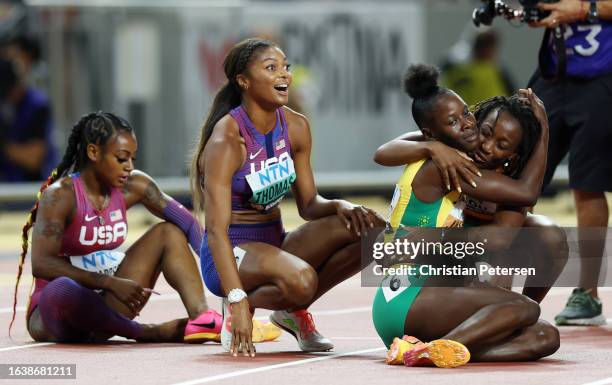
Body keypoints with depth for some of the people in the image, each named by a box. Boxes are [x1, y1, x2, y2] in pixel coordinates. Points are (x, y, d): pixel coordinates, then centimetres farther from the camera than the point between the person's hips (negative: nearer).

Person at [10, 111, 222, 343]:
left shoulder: (133, 186, 2)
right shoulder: (59, 195, -16)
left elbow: (187, 223, 2)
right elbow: (41, 264, -26)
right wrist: (112, 283, -29)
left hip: (105, 302, 7)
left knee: (168, 232, 0)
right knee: (61, 289, -42)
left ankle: (201, 317, -22)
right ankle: (150, 333, -26)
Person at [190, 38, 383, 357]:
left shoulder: (296, 127, 3)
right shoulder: (226, 139, -18)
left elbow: (308, 204, 10)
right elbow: (217, 228, -24)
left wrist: (341, 208, -15)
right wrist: (238, 300, -34)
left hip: (275, 245, 7)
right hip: (228, 256, -7)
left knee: (368, 230, -14)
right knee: (300, 279, -37)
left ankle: (294, 309, 1)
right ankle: (235, 311, -5)